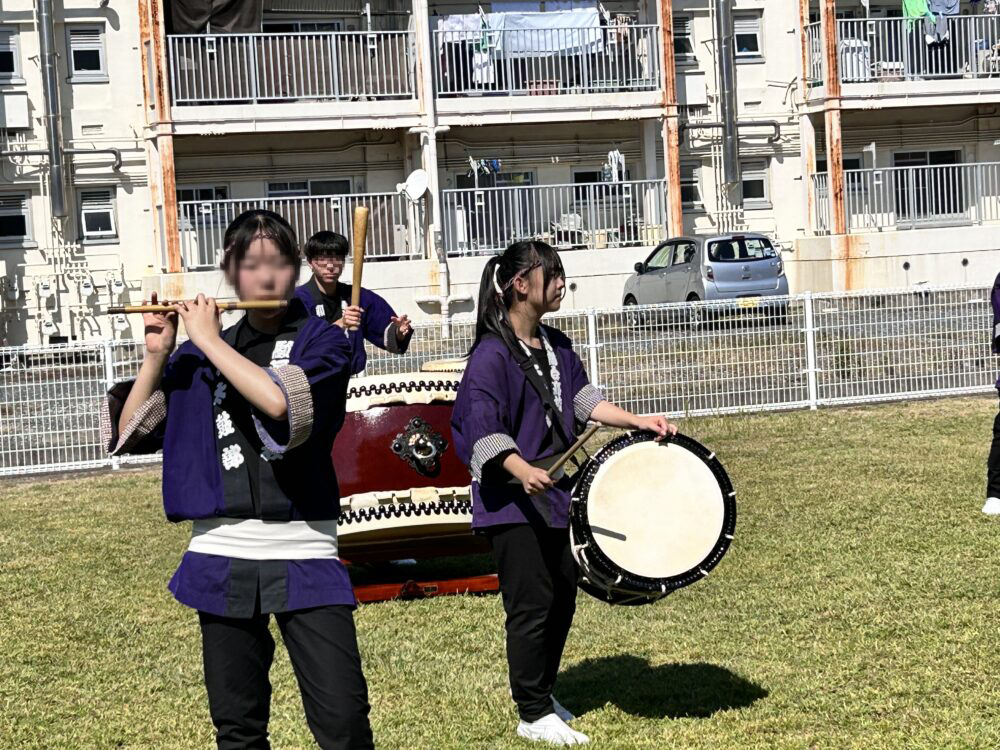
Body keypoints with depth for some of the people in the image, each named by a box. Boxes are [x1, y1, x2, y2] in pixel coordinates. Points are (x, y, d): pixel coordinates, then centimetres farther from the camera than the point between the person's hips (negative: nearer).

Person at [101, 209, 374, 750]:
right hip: (220, 558, 3)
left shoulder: (322, 341, 1)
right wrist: (157, 354, -3)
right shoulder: (199, 353, 11)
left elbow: (281, 401, -21)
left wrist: (209, 340, -12)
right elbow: (131, 435, 8)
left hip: (303, 557, -3)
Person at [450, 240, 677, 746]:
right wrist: (523, 471, -39)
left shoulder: (556, 345, 9)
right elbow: (483, 430, -24)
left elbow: (582, 398, 13)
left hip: (552, 493, 9)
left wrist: (638, 422, 2)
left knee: (563, 594, 15)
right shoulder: (492, 355, -17)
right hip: (510, 499, -9)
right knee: (532, 604, -2)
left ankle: (539, 690, 33)